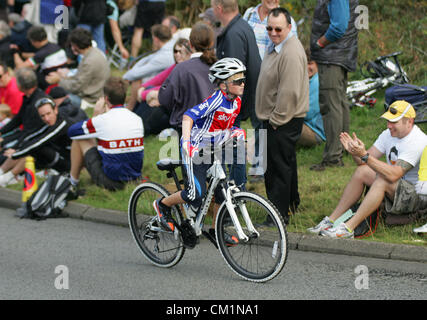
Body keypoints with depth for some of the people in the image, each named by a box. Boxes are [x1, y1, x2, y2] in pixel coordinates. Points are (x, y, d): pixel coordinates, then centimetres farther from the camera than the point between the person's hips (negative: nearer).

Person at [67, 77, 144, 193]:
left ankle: (72, 184, 21)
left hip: (110, 182, -6)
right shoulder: (137, 119, 0)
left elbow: (72, 132, -1)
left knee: (79, 139, 11)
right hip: (135, 178, 6)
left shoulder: (102, 120, -16)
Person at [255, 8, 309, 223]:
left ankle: (279, 216, -4)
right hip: (274, 118, 10)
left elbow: (289, 92, -24)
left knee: (279, 167, -8)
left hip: (283, 122, -10)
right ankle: (292, 204, 36)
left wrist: (276, 120, -18)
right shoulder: (276, 47, 12)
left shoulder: (291, 53, -22)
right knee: (286, 164, 22)